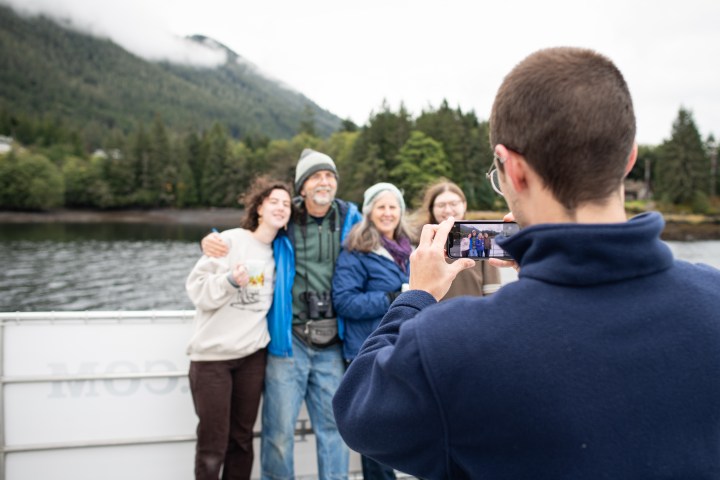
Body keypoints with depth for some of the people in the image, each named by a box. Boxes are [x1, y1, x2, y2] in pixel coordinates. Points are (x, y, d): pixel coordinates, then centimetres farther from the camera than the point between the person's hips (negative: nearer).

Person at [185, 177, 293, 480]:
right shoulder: (231, 240, -5)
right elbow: (197, 288, -9)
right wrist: (231, 280, -23)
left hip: (252, 354, 4)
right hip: (213, 354, -4)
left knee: (242, 439, 12)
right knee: (213, 445, 0)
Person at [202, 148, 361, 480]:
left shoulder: (349, 218, 5)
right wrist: (211, 239, -9)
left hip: (332, 344, 2)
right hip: (289, 341, -2)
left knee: (333, 427, 13)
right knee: (279, 429, 3)